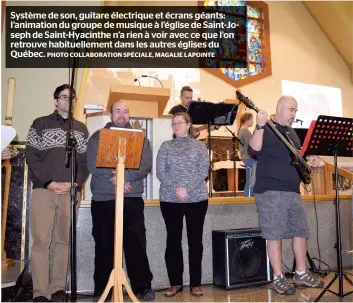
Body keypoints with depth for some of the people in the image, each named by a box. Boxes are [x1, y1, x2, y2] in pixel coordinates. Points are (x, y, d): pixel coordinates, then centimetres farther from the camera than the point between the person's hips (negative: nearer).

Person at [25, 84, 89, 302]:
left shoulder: (81, 129, 15)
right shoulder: (40, 124, 8)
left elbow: (86, 160, 9)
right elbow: (31, 156, 0)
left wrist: (75, 183, -6)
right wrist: (48, 182, -10)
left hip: (71, 191, 2)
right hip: (43, 190, -2)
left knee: (64, 241, 5)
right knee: (41, 240, -3)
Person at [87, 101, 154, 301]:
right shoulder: (98, 137, 8)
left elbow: (146, 166, -2)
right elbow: (93, 165, -5)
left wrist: (124, 176, -17)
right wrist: (116, 179, -15)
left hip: (133, 198, 0)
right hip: (103, 198, 0)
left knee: (137, 243, 1)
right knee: (104, 245, 6)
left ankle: (143, 287, 12)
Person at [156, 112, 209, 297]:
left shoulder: (199, 146, 7)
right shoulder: (166, 146, 8)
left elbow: (203, 171, -3)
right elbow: (160, 172, -1)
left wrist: (188, 189, -16)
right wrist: (176, 188, -14)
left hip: (197, 199, 0)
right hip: (170, 199, 1)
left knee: (195, 240, 5)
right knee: (173, 240, 6)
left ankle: (195, 283, 16)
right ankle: (175, 282, 18)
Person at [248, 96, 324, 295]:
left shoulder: (292, 133, 20)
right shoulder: (266, 129, -5)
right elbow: (254, 151, -21)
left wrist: (309, 161, 8)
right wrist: (261, 126, -29)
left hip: (293, 191, 8)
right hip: (270, 191, -8)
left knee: (301, 231, 11)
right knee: (275, 234, -4)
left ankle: (301, 274, 25)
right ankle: (278, 278, 7)